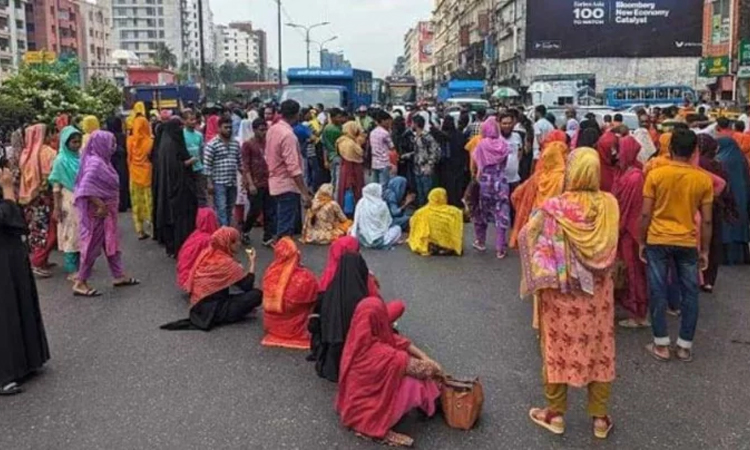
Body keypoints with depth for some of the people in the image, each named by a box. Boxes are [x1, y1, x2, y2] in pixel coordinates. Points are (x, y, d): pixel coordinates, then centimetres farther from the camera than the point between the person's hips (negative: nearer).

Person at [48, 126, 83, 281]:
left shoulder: (80, 157, 6)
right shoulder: (61, 160, -11)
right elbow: (56, 186, -11)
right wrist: (57, 208, -13)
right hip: (69, 203, -6)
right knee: (71, 235, 1)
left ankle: (80, 265, 22)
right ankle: (71, 270, 7)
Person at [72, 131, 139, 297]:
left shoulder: (103, 161, 9)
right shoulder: (95, 162, -20)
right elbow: (86, 188, -28)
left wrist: (106, 207, 9)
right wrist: (100, 206, -24)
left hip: (107, 211, 9)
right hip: (98, 212, -9)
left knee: (111, 243, 16)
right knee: (93, 245, -2)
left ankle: (119, 276, 26)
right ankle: (80, 283, 7)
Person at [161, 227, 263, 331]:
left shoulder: (206, 253, 6)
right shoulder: (226, 262, -16)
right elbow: (247, 286, -13)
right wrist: (252, 262, -3)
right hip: (210, 310, -8)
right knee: (256, 294, -16)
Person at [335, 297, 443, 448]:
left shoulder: (359, 338, -10)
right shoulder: (379, 353, -34)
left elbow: (398, 340, 0)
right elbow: (417, 367, -22)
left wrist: (425, 357, -6)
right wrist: (433, 369, -5)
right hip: (363, 411, -8)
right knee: (415, 385, -15)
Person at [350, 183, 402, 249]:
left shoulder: (361, 203, -4)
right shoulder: (382, 205, -11)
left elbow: (356, 222, 1)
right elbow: (388, 222, 2)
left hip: (363, 240, 3)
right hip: (379, 241, -3)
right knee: (397, 228, 19)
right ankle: (385, 244, 2)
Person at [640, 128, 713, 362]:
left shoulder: (655, 174, -9)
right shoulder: (704, 179, -4)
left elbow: (646, 213, -7)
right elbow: (706, 220, -1)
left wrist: (642, 241, 4)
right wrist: (705, 250, 9)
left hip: (658, 241, -1)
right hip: (688, 243, 1)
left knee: (658, 292, 7)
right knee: (690, 293, 12)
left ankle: (661, 345, 12)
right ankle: (685, 346, 17)